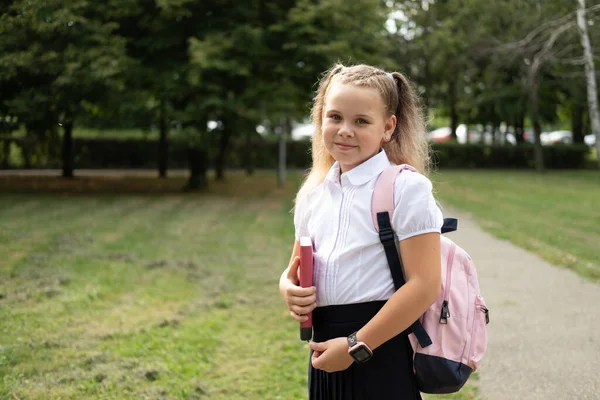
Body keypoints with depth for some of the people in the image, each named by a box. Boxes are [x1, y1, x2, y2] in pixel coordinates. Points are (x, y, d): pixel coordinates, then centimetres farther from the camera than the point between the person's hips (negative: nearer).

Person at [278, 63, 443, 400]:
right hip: (327, 350, 6)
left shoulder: (406, 188, -10)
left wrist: (358, 346, -16)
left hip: (380, 355, -6)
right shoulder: (313, 193, 10)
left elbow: (425, 285, -16)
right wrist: (289, 287, -3)